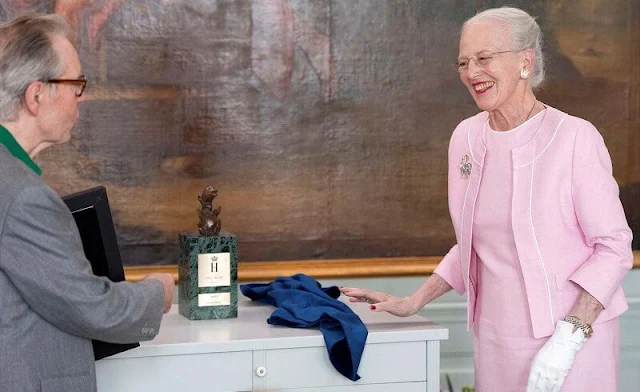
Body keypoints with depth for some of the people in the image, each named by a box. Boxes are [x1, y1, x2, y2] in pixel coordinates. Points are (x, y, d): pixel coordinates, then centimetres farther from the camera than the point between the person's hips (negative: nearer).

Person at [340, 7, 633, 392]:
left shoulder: (575, 137, -12)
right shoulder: (466, 137, 4)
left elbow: (614, 247, -12)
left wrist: (568, 338, -20)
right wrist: (413, 303, 7)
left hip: (572, 343, -4)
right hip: (495, 340, 5)